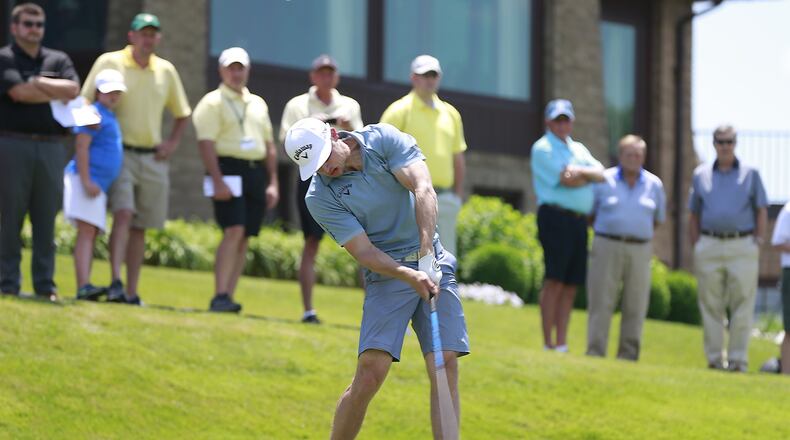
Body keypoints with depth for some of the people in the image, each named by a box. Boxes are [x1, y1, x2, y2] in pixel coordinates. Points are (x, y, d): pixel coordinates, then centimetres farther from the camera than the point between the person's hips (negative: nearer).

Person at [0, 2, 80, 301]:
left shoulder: (58, 60, 15)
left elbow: (73, 89, -2)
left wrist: (37, 83, -7)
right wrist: (57, 94, -2)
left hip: (51, 146, 3)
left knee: (46, 218, 3)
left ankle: (45, 284, 5)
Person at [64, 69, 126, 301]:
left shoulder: (110, 117, 22)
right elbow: (81, 146, -15)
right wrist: (86, 181, -22)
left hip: (100, 185, 10)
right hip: (86, 180, -10)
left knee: (92, 235, 6)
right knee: (87, 231, -18)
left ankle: (84, 286, 5)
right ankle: (83, 286, -28)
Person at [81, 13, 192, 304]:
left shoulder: (166, 70, 10)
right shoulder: (109, 63, -2)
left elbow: (182, 114, 22)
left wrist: (173, 143, 8)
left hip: (153, 158, 4)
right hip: (120, 154, -4)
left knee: (140, 227, 7)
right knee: (123, 214, -21)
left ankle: (131, 292, 12)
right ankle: (115, 284, -26)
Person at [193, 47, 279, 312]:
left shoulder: (258, 104, 20)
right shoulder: (213, 102, 0)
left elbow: (269, 145, 22)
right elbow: (206, 143, -9)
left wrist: (273, 182, 14)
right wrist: (218, 181, -19)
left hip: (256, 172, 6)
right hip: (229, 169, -6)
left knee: (244, 238, 3)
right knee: (233, 231, -18)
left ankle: (228, 295, 5)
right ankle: (220, 297, -20)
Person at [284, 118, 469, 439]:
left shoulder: (384, 139, -4)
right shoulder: (321, 197, -7)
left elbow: (423, 190, -14)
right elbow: (364, 252, -13)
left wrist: (426, 256, -26)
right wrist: (410, 276, -29)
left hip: (434, 265, 2)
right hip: (387, 272, -2)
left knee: (446, 364, -10)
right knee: (371, 371, -15)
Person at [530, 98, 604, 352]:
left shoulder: (578, 149, 24)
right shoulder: (543, 148, 0)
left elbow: (600, 174, 9)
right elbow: (566, 179, -12)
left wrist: (581, 172, -9)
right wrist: (590, 177, 4)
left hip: (579, 221, 7)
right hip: (556, 216, -7)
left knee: (571, 286, 5)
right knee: (554, 281, -10)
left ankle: (561, 344, 6)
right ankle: (548, 344, -9)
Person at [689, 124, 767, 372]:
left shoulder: (750, 174, 9)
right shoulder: (701, 175, 13)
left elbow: (762, 212, 9)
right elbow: (693, 215, 15)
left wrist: (757, 243, -1)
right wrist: (696, 248, 6)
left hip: (742, 246, -2)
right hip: (709, 246, 2)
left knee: (742, 306, -5)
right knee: (710, 306, 1)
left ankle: (738, 358, -2)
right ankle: (715, 358, 7)